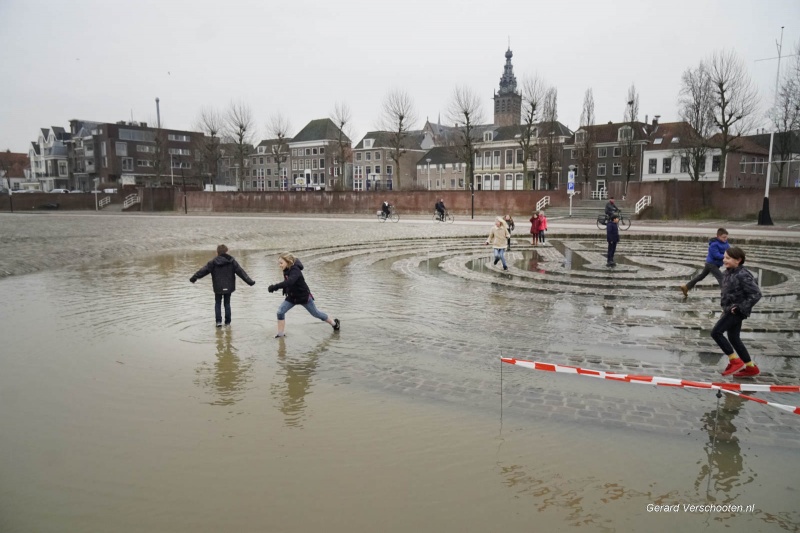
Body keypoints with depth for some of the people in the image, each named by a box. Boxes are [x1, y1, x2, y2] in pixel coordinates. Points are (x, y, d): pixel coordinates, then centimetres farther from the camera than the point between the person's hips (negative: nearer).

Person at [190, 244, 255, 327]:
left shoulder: (213, 262, -6)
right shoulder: (232, 261, -3)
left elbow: (203, 270, -5)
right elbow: (241, 272, -3)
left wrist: (194, 278, 5)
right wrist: (249, 281, -2)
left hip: (218, 288, -1)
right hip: (228, 287, 1)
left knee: (217, 304, 13)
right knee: (227, 304, 13)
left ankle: (218, 321, 2)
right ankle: (227, 322, 14)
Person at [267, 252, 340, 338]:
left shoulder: (295, 270, -30)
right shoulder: (286, 270, -4)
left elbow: (289, 282, -48)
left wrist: (274, 287, -53)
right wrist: (284, 289, -3)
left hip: (304, 296, -7)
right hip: (292, 297, 7)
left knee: (315, 313, 9)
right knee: (280, 311, -7)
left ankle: (335, 323, 30)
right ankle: (280, 334, 5)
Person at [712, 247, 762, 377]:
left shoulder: (743, 275, -20)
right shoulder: (728, 272, 7)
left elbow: (756, 294, -22)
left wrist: (740, 307, -20)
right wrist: (725, 306, 15)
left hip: (736, 312, -9)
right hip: (730, 310, 9)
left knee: (716, 332, -13)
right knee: (734, 338, 15)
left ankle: (735, 361, -2)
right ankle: (751, 368, 27)